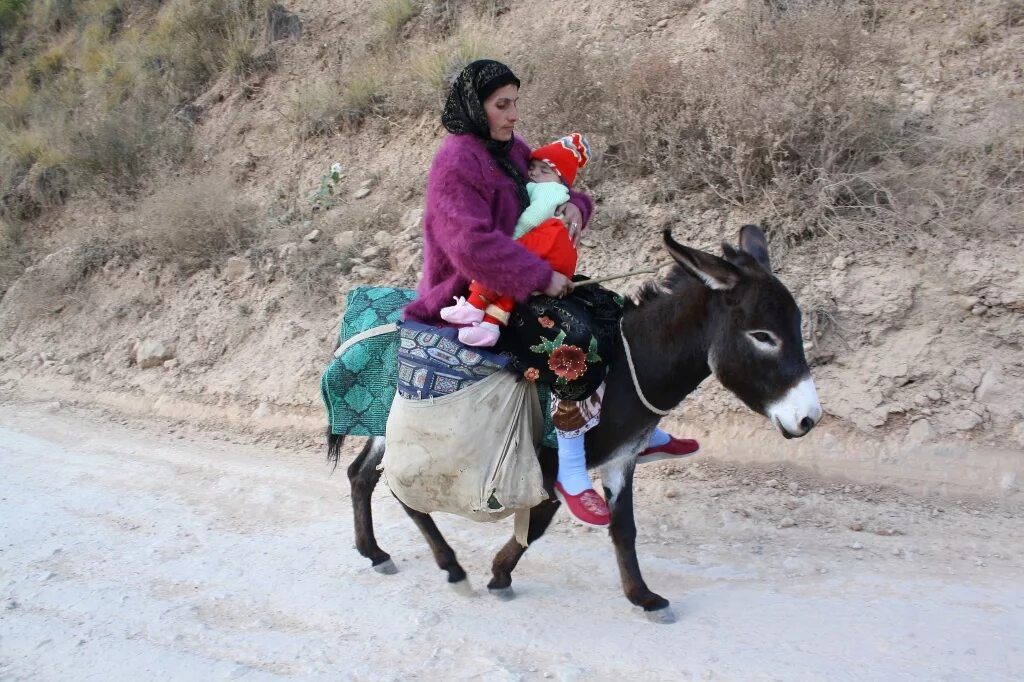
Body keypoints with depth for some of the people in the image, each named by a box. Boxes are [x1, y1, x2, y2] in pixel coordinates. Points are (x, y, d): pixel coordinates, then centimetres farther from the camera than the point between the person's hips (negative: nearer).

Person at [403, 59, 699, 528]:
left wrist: (573, 205, -7)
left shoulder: (512, 148, 10)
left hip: (522, 284, 10)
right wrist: (541, 277, -27)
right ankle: (571, 475, -21)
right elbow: (472, 244, -30)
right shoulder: (456, 162, -19)